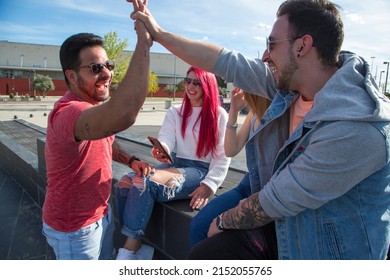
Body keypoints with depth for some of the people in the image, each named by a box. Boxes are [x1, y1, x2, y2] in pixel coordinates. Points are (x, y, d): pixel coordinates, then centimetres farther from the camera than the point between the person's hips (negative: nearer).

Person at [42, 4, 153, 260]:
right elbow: (122, 116, -54)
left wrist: (131, 161, -3)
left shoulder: (94, 107, 1)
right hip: (74, 228, -9)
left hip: (102, 213, 9)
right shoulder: (68, 112, -33)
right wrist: (144, 42, -48)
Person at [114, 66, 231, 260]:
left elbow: (223, 158, -3)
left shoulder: (219, 115, 0)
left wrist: (208, 185, -16)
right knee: (125, 183, -20)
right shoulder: (175, 112, 14)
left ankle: (129, 251, -18)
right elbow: (166, 138, -3)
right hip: (174, 164, 5)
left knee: (144, 183, -29)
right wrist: (162, 149, -28)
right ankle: (138, 248, -12)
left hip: (200, 171, -5)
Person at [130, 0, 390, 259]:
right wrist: (158, 33, 3)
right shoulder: (291, 81, -10)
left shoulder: (356, 129, -32)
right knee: (201, 254, 4)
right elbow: (227, 62, -3)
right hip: (284, 228, 6)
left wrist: (223, 221, -8)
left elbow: (274, 202, -25)